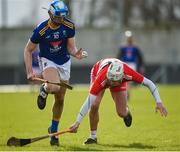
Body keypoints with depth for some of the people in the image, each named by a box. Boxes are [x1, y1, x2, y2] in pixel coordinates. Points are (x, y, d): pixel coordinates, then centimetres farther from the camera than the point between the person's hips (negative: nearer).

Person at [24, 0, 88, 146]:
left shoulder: (69, 26, -13)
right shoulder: (41, 30, -21)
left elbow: (71, 46, -5)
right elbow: (28, 50, -10)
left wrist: (76, 53, -29)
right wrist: (29, 71, -16)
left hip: (64, 62, 4)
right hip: (48, 61, -3)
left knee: (60, 99, 7)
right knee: (55, 87, -33)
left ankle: (54, 131, 24)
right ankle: (44, 90, 5)